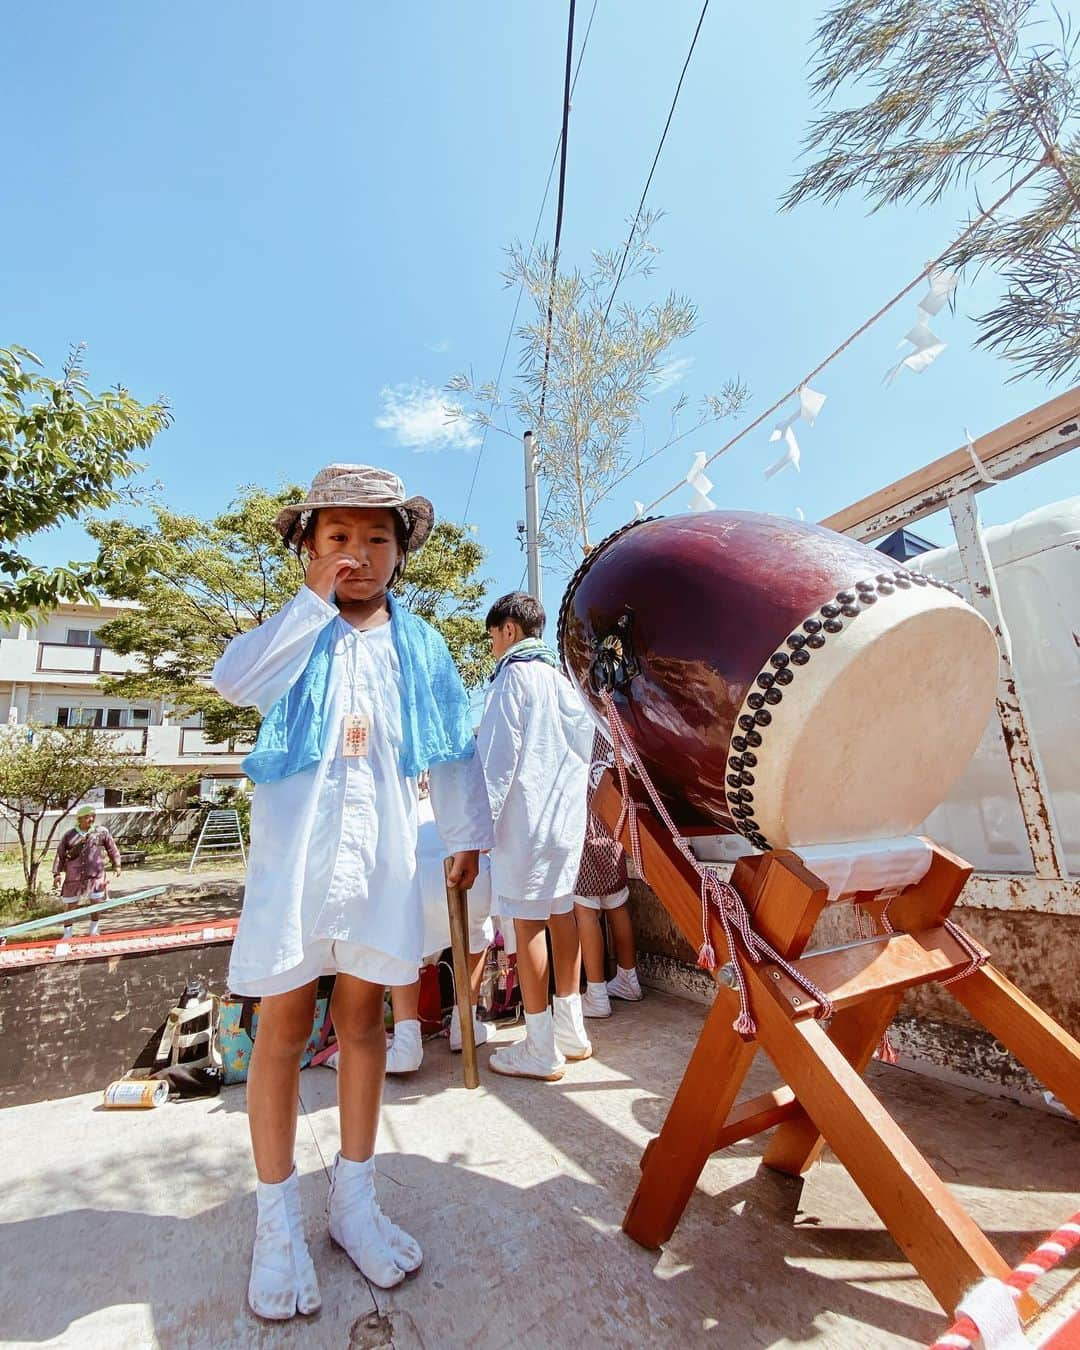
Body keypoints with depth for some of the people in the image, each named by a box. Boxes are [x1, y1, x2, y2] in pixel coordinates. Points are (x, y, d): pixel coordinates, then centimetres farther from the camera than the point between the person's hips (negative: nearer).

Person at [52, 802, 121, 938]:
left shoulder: (102, 832, -2)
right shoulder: (69, 835, -3)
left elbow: (112, 849, 8)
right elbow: (60, 855, 4)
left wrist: (116, 865, 9)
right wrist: (56, 873, -1)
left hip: (96, 876, 0)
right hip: (74, 878, 0)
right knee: (70, 904, 9)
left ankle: (94, 929, 27)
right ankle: (67, 933, 27)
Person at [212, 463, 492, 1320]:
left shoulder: (419, 645, 6)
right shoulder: (295, 632, 3)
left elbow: (454, 747, 8)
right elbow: (235, 682, -19)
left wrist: (467, 833, 9)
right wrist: (317, 598, -17)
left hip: (381, 856, 2)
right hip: (294, 852, -1)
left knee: (363, 1017, 13)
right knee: (284, 1025, 7)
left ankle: (355, 1199, 32)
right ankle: (278, 1222, 27)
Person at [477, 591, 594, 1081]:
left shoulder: (514, 675, -9)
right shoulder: (560, 678, 15)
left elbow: (500, 756, -14)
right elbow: (583, 743, 16)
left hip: (527, 817, -8)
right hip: (567, 815, 9)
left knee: (527, 922, 0)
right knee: (560, 912, 15)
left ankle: (541, 1050, 11)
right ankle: (570, 1030, 27)